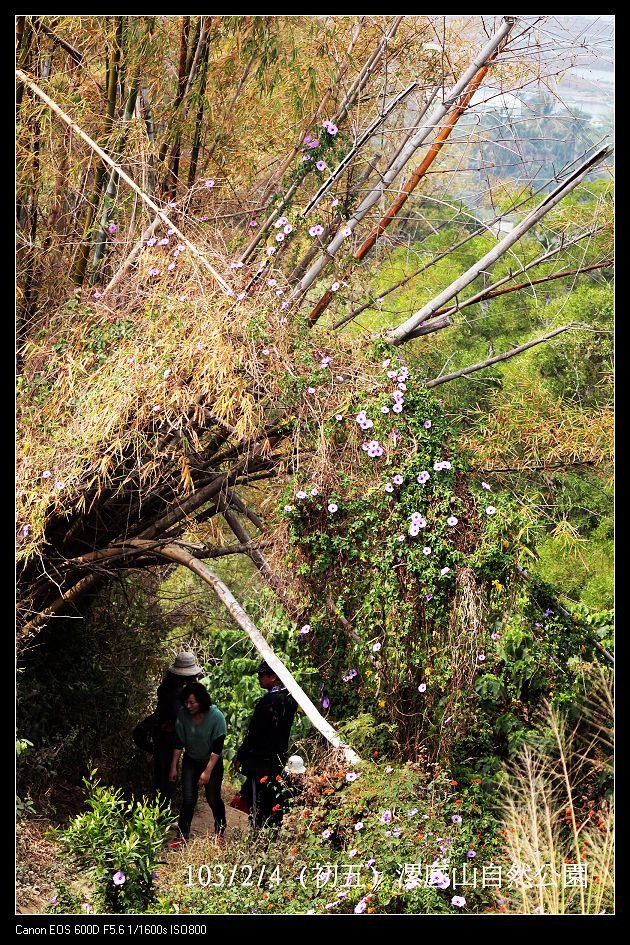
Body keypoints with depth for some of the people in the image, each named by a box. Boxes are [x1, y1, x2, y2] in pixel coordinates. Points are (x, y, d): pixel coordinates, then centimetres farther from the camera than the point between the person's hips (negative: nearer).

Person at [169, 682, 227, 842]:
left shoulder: (216, 717, -25)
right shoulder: (183, 714, -17)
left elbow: (217, 748, -20)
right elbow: (179, 742, -6)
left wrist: (208, 771, -21)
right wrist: (174, 766, -3)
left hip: (212, 762, -2)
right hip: (190, 761, 2)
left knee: (213, 798, 4)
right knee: (188, 799, -5)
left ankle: (220, 831, 30)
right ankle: (183, 835, 5)